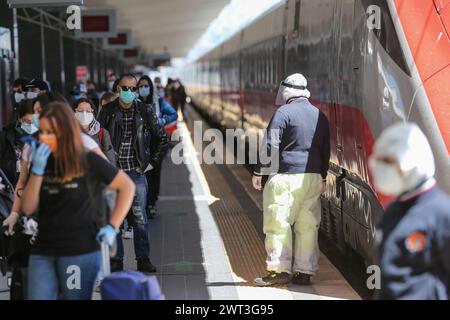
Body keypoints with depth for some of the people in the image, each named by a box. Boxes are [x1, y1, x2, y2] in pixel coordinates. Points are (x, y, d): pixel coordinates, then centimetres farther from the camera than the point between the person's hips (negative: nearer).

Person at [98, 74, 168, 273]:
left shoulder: (144, 111, 3)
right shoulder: (108, 111, 0)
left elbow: (160, 137, 13)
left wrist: (152, 161, 8)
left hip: (137, 171, 1)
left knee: (140, 217, 2)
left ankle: (143, 259, 10)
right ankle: (116, 260, 9)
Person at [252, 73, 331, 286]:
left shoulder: (284, 113, -6)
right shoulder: (320, 116, 14)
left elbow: (271, 146, -10)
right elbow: (326, 150, 19)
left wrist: (259, 172, -4)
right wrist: (322, 176, 27)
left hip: (288, 176, -6)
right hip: (314, 177, 7)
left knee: (278, 223, -2)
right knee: (308, 226, 8)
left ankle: (280, 270, -5)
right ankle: (304, 272, 9)